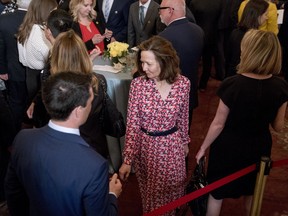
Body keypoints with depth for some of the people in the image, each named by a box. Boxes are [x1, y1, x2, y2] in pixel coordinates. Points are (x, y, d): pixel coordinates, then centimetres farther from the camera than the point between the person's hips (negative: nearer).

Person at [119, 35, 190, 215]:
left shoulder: (183, 83, -14)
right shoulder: (138, 84, -17)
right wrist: (127, 159, -17)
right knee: (149, 193, 21)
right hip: (146, 146, 0)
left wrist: (185, 142, 14)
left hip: (172, 146, 0)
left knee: (171, 191, 18)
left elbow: (183, 117, 2)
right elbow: (132, 124, -14)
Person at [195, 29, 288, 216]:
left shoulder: (232, 85, -27)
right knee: (252, 192, 29)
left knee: (216, 192, 20)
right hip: (259, 148, 4)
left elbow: (218, 124, -18)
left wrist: (203, 148, -3)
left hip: (229, 147, -3)